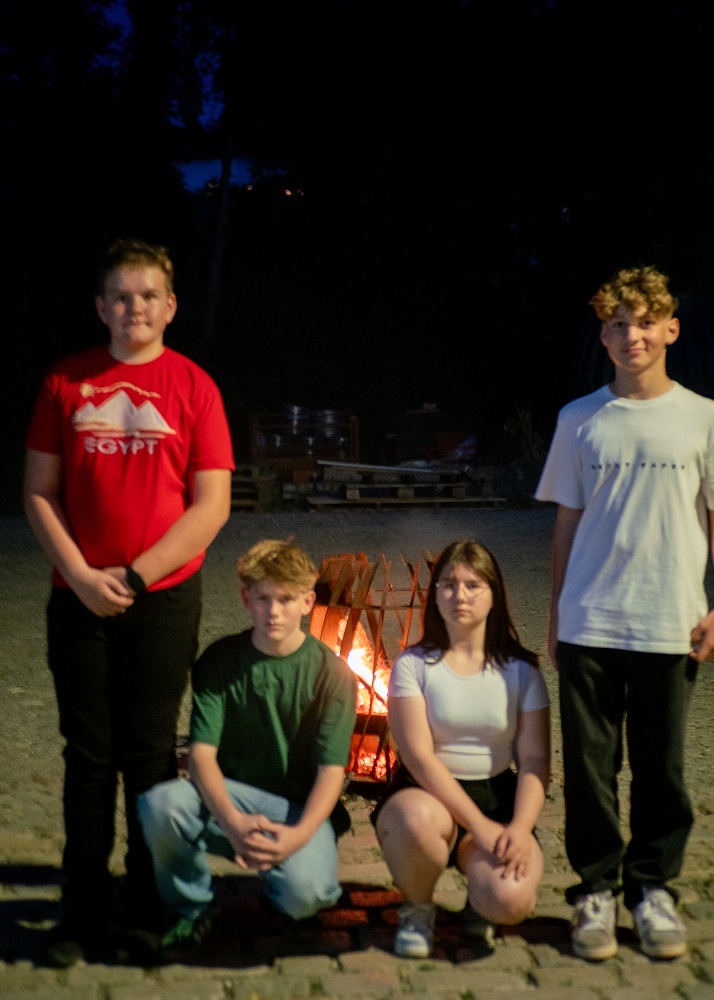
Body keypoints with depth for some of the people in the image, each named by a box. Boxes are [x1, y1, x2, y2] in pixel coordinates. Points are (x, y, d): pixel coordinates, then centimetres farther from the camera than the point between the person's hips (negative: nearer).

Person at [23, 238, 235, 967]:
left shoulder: (192, 386, -1)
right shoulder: (66, 382, 5)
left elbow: (211, 506, -5)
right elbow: (38, 494, 4)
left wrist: (134, 576, -11)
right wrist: (81, 575, -9)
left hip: (162, 599, -2)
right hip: (79, 598, 2)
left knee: (149, 756, 5)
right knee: (88, 759, 7)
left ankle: (151, 910, 17)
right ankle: (85, 917, 16)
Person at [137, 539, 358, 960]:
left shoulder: (332, 674, -6)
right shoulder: (220, 660, -1)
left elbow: (331, 772, -10)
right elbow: (201, 753, -10)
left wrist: (298, 835, -29)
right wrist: (232, 822, -29)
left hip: (302, 808, -2)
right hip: (230, 799, 2)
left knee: (303, 892, -33)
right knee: (159, 803, -30)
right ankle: (193, 906, -1)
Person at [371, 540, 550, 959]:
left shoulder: (520, 669, 3)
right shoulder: (414, 665, -3)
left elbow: (535, 760, -2)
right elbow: (418, 755, -13)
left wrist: (520, 828, -20)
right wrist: (479, 825, -22)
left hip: (497, 795, 1)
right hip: (428, 794, -1)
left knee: (511, 900, -28)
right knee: (416, 819, -39)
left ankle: (480, 889, 13)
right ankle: (418, 909, -4)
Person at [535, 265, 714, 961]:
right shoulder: (579, 419, 7)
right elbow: (567, 521, 11)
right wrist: (555, 614, 9)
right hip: (588, 624, 1)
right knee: (589, 765, 4)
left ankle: (653, 890, 19)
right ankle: (595, 891, 15)